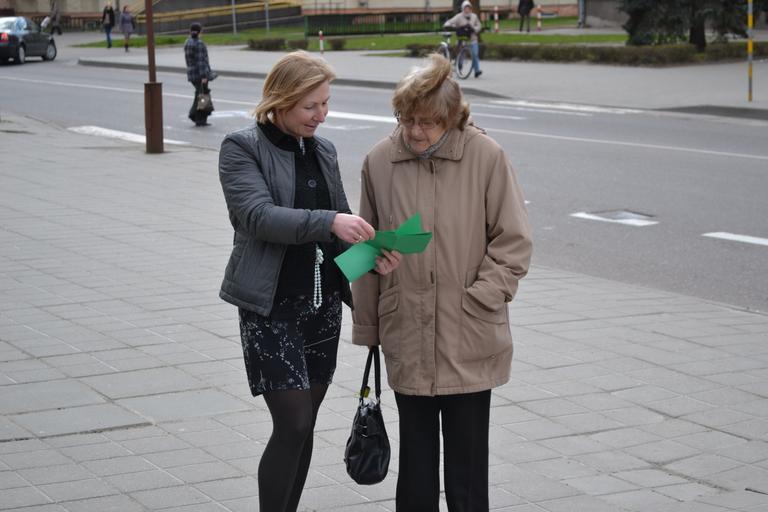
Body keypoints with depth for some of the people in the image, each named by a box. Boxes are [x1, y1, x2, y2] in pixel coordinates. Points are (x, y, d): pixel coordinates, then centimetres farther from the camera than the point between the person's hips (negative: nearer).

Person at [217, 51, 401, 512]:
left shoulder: (323, 150, 11)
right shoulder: (243, 149, -7)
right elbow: (258, 215, -21)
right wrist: (328, 221, -34)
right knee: (293, 425, -11)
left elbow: (341, 223, 13)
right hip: (272, 307, -6)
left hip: (324, 304, 6)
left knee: (304, 426, 10)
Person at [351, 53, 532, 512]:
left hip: (469, 340, -2)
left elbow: (514, 241, -2)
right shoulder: (380, 161, 0)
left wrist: (479, 298, -11)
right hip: (407, 340, 2)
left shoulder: (486, 157, -8)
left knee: (468, 455, 5)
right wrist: (367, 326, 11)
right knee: (415, 454, 13)